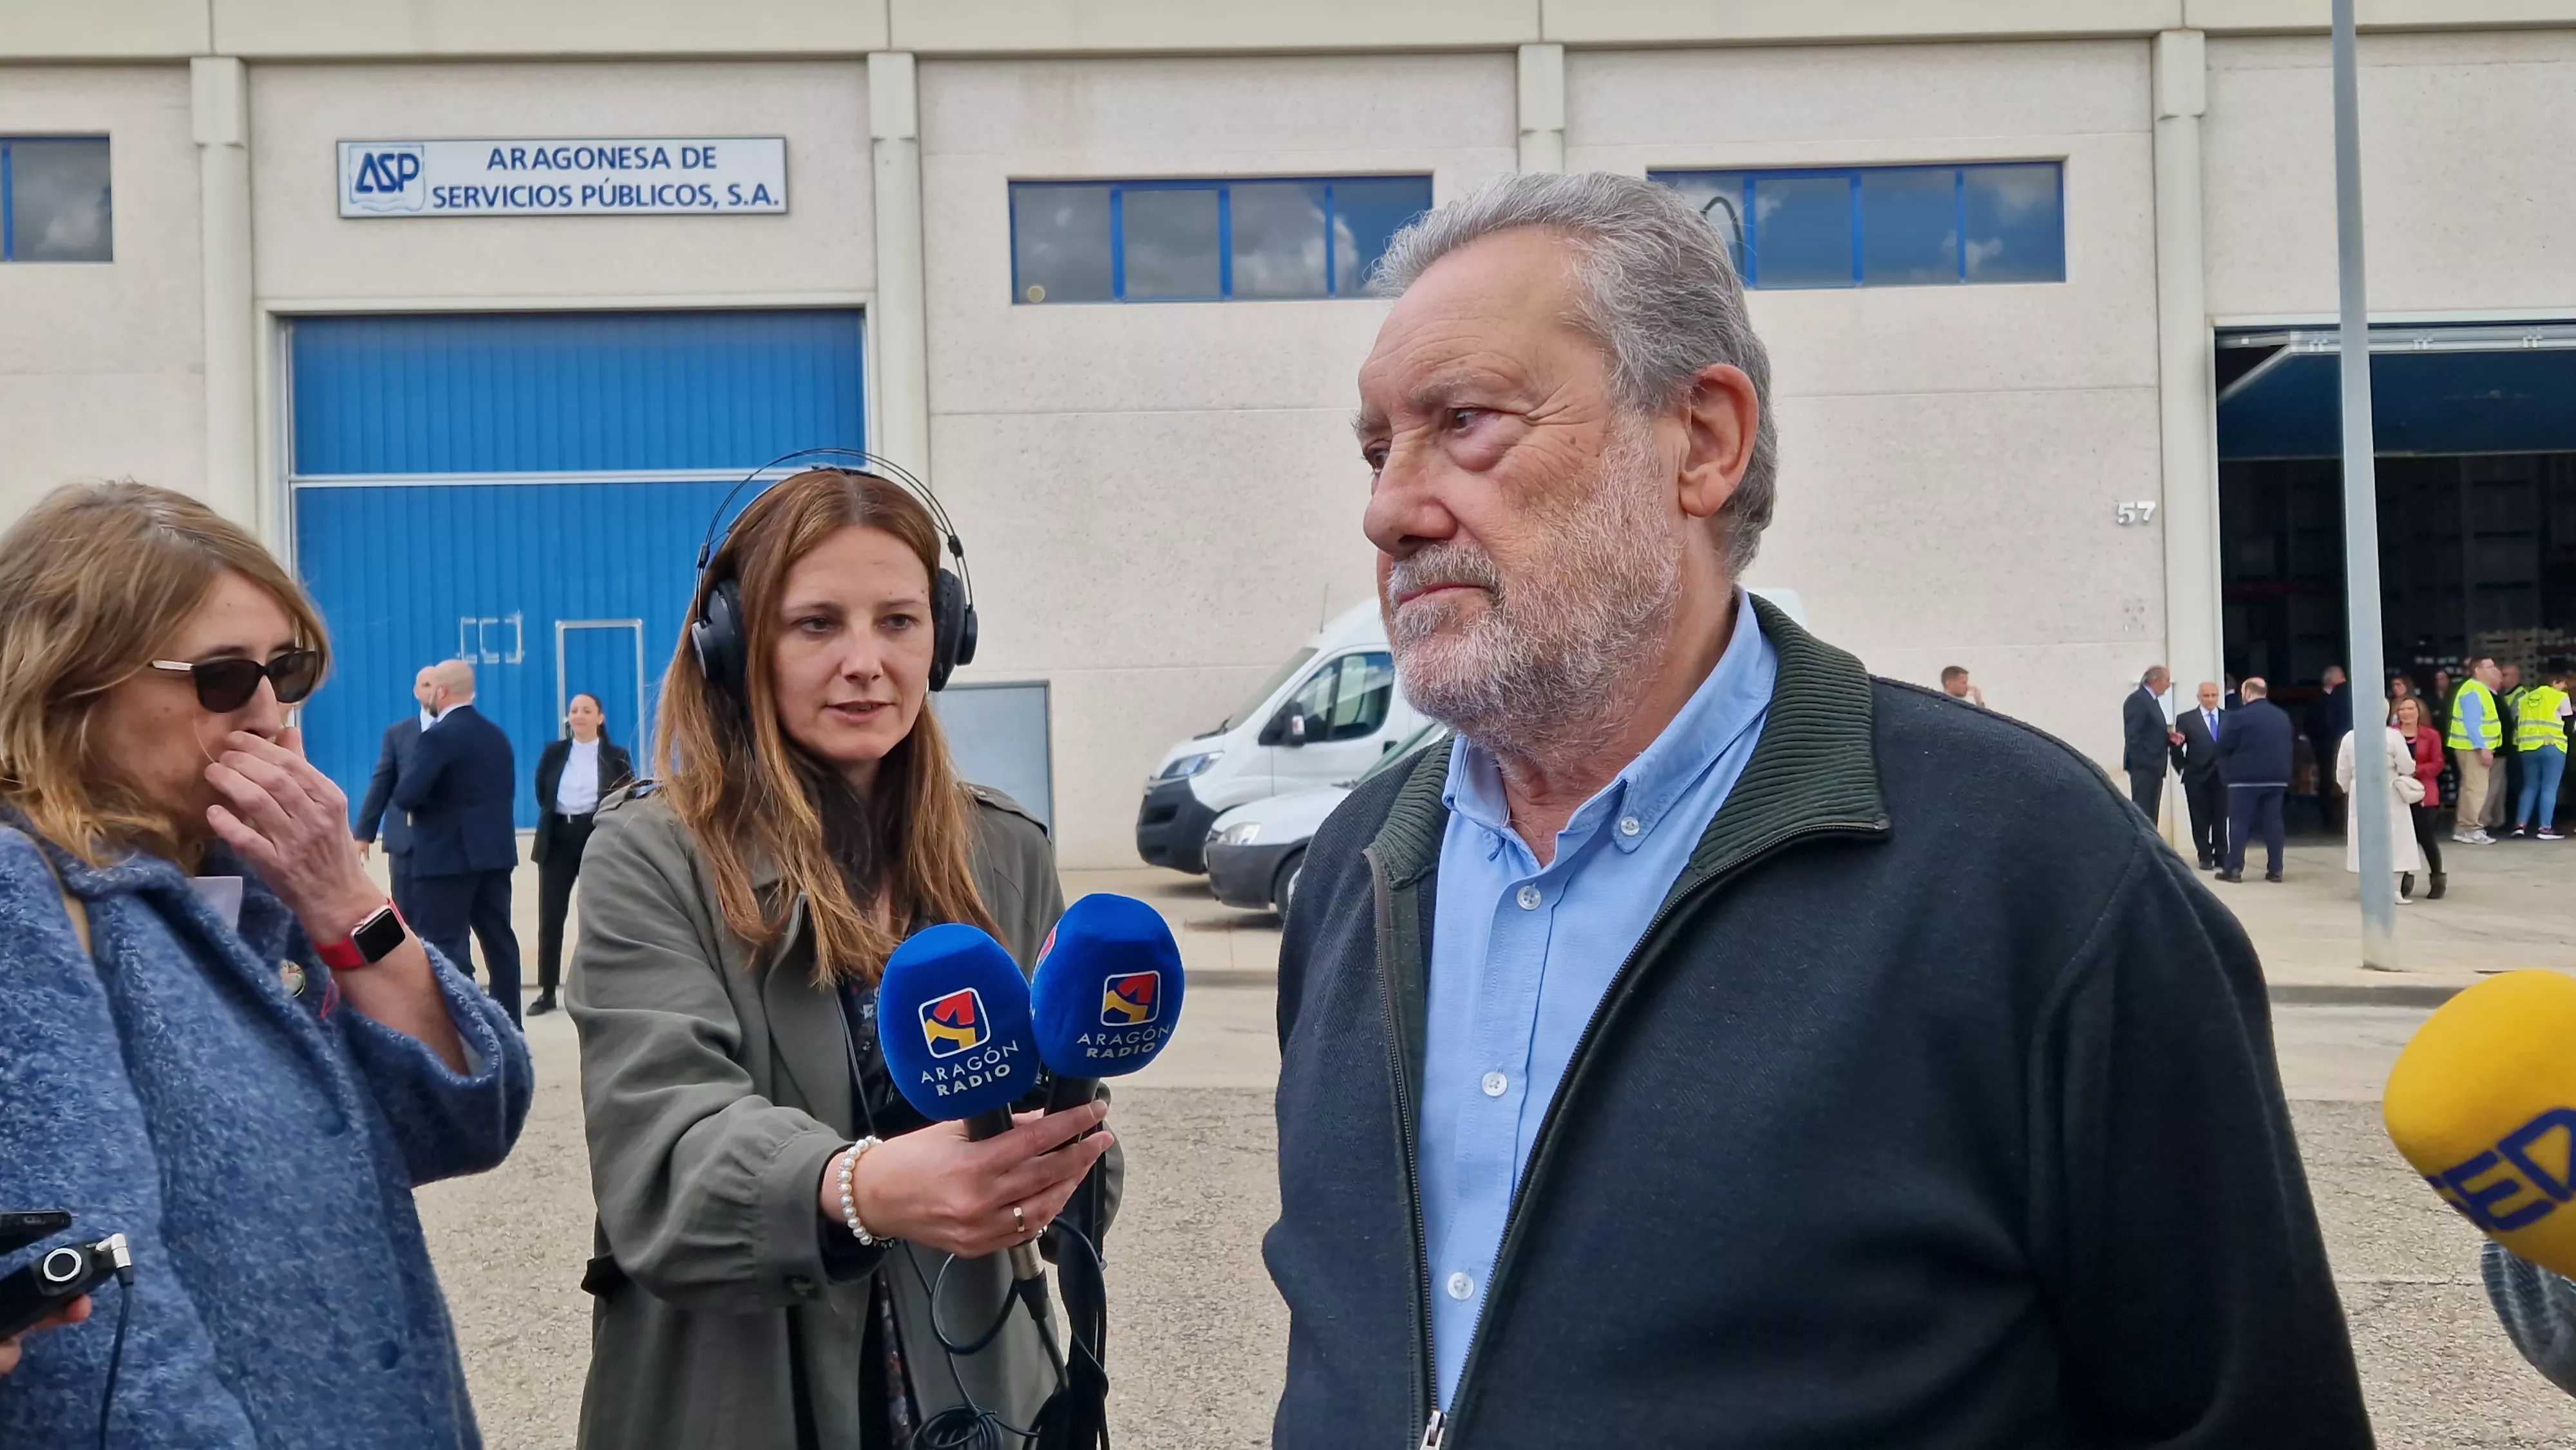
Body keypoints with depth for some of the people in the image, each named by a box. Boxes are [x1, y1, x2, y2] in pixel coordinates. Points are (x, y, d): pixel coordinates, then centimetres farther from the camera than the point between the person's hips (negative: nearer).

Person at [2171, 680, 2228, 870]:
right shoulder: (2186, 719, 3)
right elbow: (2177, 747, 3)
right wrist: (2183, 768, -4)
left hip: (2223, 776, 1)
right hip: (2197, 777, -1)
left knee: (2222, 818, 4)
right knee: (2201, 820, 3)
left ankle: (2221, 855, 13)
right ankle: (2205, 856, 9)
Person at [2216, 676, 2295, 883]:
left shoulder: (2238, 716, -10)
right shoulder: (2283, 717, 11)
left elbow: (2224, 746, -9)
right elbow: (2292, 746, 16)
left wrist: (2227, 768, 9)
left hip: (2245, 778, -5)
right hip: (2277, 777, 5)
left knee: (2239, 823, -1)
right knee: (2273, 822, 6)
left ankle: (2234, 869, -4)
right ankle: (2275, 870, 4)